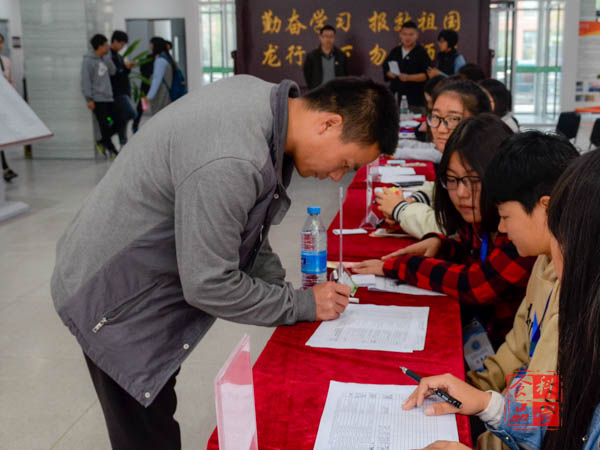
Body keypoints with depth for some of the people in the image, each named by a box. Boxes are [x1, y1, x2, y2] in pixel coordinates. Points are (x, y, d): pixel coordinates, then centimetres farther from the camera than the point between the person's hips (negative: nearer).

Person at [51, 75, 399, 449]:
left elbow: (239, 225, 6)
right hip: (117, 297, -9)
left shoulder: (265, 96, -5)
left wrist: (283, 288, 1)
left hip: (151, 274, 9)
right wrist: (303, 304, -14)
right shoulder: (229, 163, -35)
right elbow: (208, 286, -26)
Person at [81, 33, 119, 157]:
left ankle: (104, 141, 23)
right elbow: (85, 81, -11)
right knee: (104, 125, -4)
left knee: (115, 121, 5)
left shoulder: (104, 59, 14)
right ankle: (110, 146, 7)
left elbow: (113, 71, 6)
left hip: (108, 98, 7)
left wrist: (107, 57, -2)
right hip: (97, 99, -7)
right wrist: (89, 99, -16)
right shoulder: (88, 61, -8)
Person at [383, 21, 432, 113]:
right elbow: (385, 69, 21)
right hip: (396, 98, 4)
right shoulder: (395, 52, 15)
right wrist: (390, 74, -2)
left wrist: (408, 77, -18)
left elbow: (427, 75, -8)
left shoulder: (421, 52, -1)